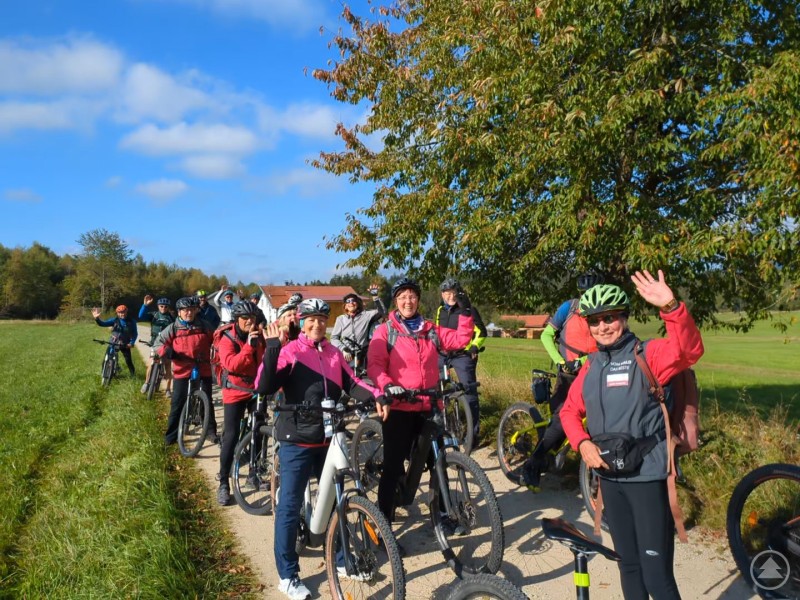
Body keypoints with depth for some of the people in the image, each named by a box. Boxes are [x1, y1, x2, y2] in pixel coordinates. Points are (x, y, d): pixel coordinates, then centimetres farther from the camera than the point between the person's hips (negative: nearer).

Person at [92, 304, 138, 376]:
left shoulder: (131, 322, -6)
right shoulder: (115, 320, -5)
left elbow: (135, 333, -1)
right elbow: (103, 323, -14)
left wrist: (131, 343, -13)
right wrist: (97, 318, -34)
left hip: (125, 345, -2)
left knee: (128, 361, -4)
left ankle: (133, 375, 14)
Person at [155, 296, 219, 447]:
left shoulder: (204, 326, 2)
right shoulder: (173, 328, 0)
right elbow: (158, 343, 3)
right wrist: (168, 352, -15)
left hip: (203, 370, 0)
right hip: (182, 370, 0)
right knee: (177, 404, 5)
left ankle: (212, 431, 17)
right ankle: (171, 435, 14)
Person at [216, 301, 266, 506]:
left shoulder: (259, 337, 2)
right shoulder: (227, 339, -12)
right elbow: (231, 364, -29)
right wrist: (249, 345, -37)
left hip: (257, 390, 4)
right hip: (236, 392, -4)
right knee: (231, 437, -7)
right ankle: (224, 483, 2)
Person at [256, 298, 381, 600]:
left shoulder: (334, 354, 10)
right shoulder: (290, 351, -8)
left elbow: (351, 384, 6)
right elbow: (264, 386, -20)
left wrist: (376, 396, -11)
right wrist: (272, 347, -27)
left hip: (328, 439, 6)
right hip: (297, 440, -6)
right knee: (290, 506, 1)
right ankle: (288, 575, 14)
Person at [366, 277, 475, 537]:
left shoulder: (431, 330, 12)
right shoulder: (385, 330, -1)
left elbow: (460, 339, 6)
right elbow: (374, 364, -11)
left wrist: (466, 312, -4)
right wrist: (387, 386, -29)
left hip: (428, 407, 4)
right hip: (398, 407, -4)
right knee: (393, 465, 0)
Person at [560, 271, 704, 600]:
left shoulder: (648, 354, -10)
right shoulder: (591, 365, 8)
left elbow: (689, 350, -30)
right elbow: (570, 410, 14)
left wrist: (671, 307, -47)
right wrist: (583, 443, -6)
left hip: (647, 475, -6)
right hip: (609, 475, 6)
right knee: (628, 564, 19)